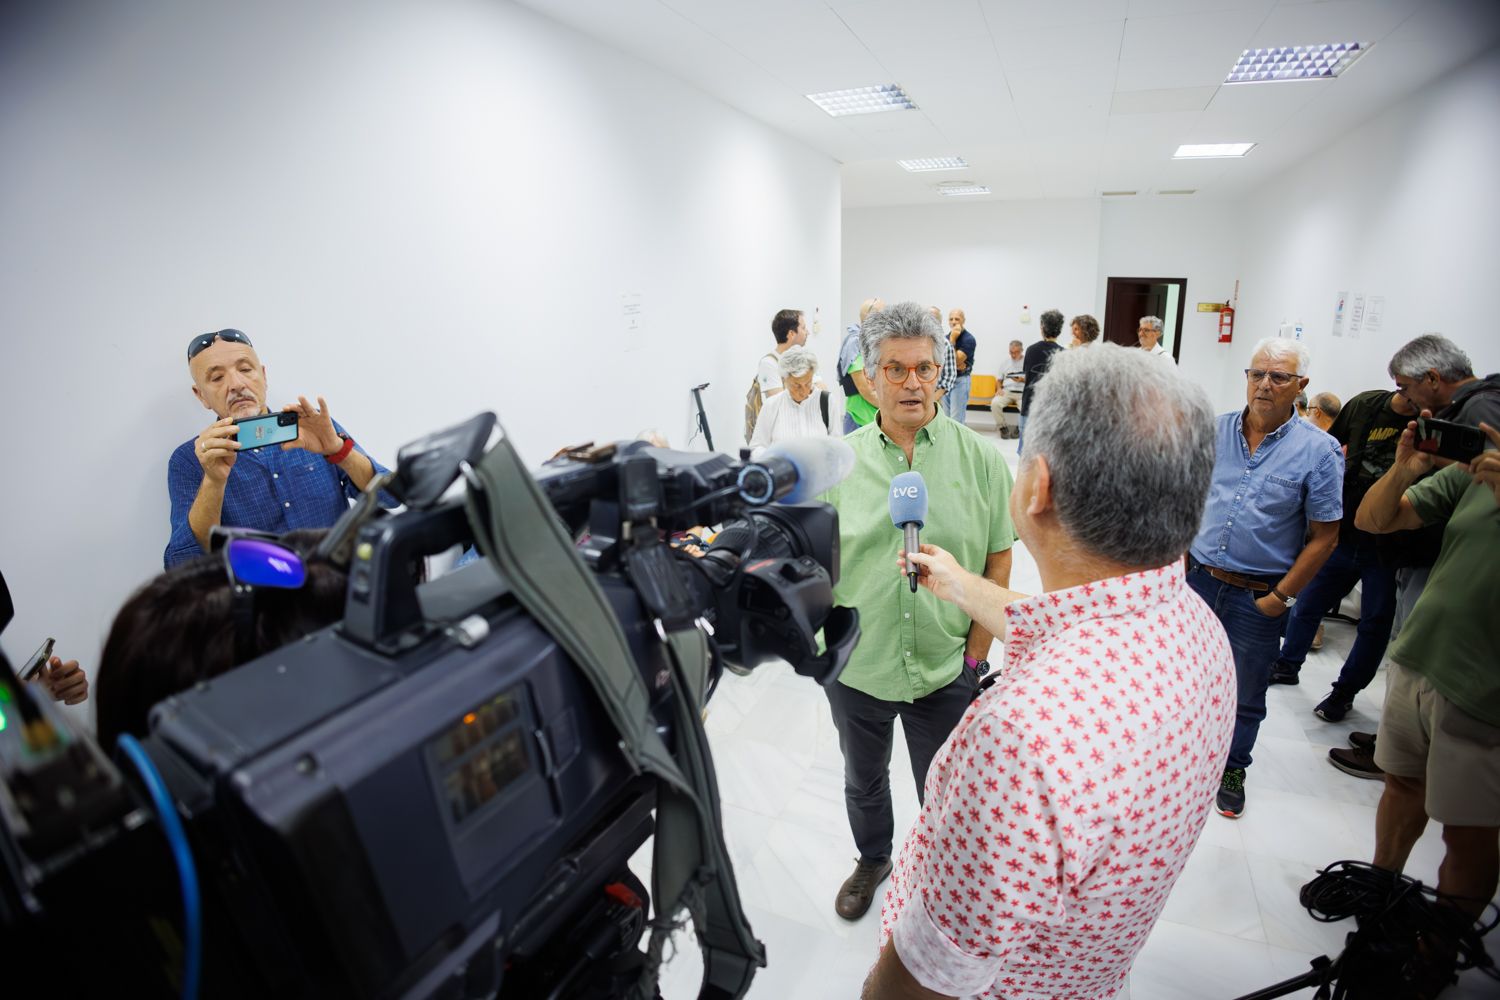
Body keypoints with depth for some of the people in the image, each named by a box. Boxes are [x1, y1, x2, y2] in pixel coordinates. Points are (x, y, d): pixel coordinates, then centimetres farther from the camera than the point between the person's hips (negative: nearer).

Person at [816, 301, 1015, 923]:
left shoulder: (980, 459, -8)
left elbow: (998, 563, -4)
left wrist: (974, 657, -5)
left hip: (945, 671, -1)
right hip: (854, 668, 2)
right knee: (862, 780, 26)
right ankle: (872, 860, 55)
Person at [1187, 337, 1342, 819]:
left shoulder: (1319, 450, -8)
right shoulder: (1213, 430, -2)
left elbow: (1324, 535, -6)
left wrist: (1281, 597, -9)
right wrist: (1181, 562, 0)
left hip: (1258, 597, -2)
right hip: (1198, 580, 2)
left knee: (1245, 692, 15)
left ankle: (1232, 767, 37)